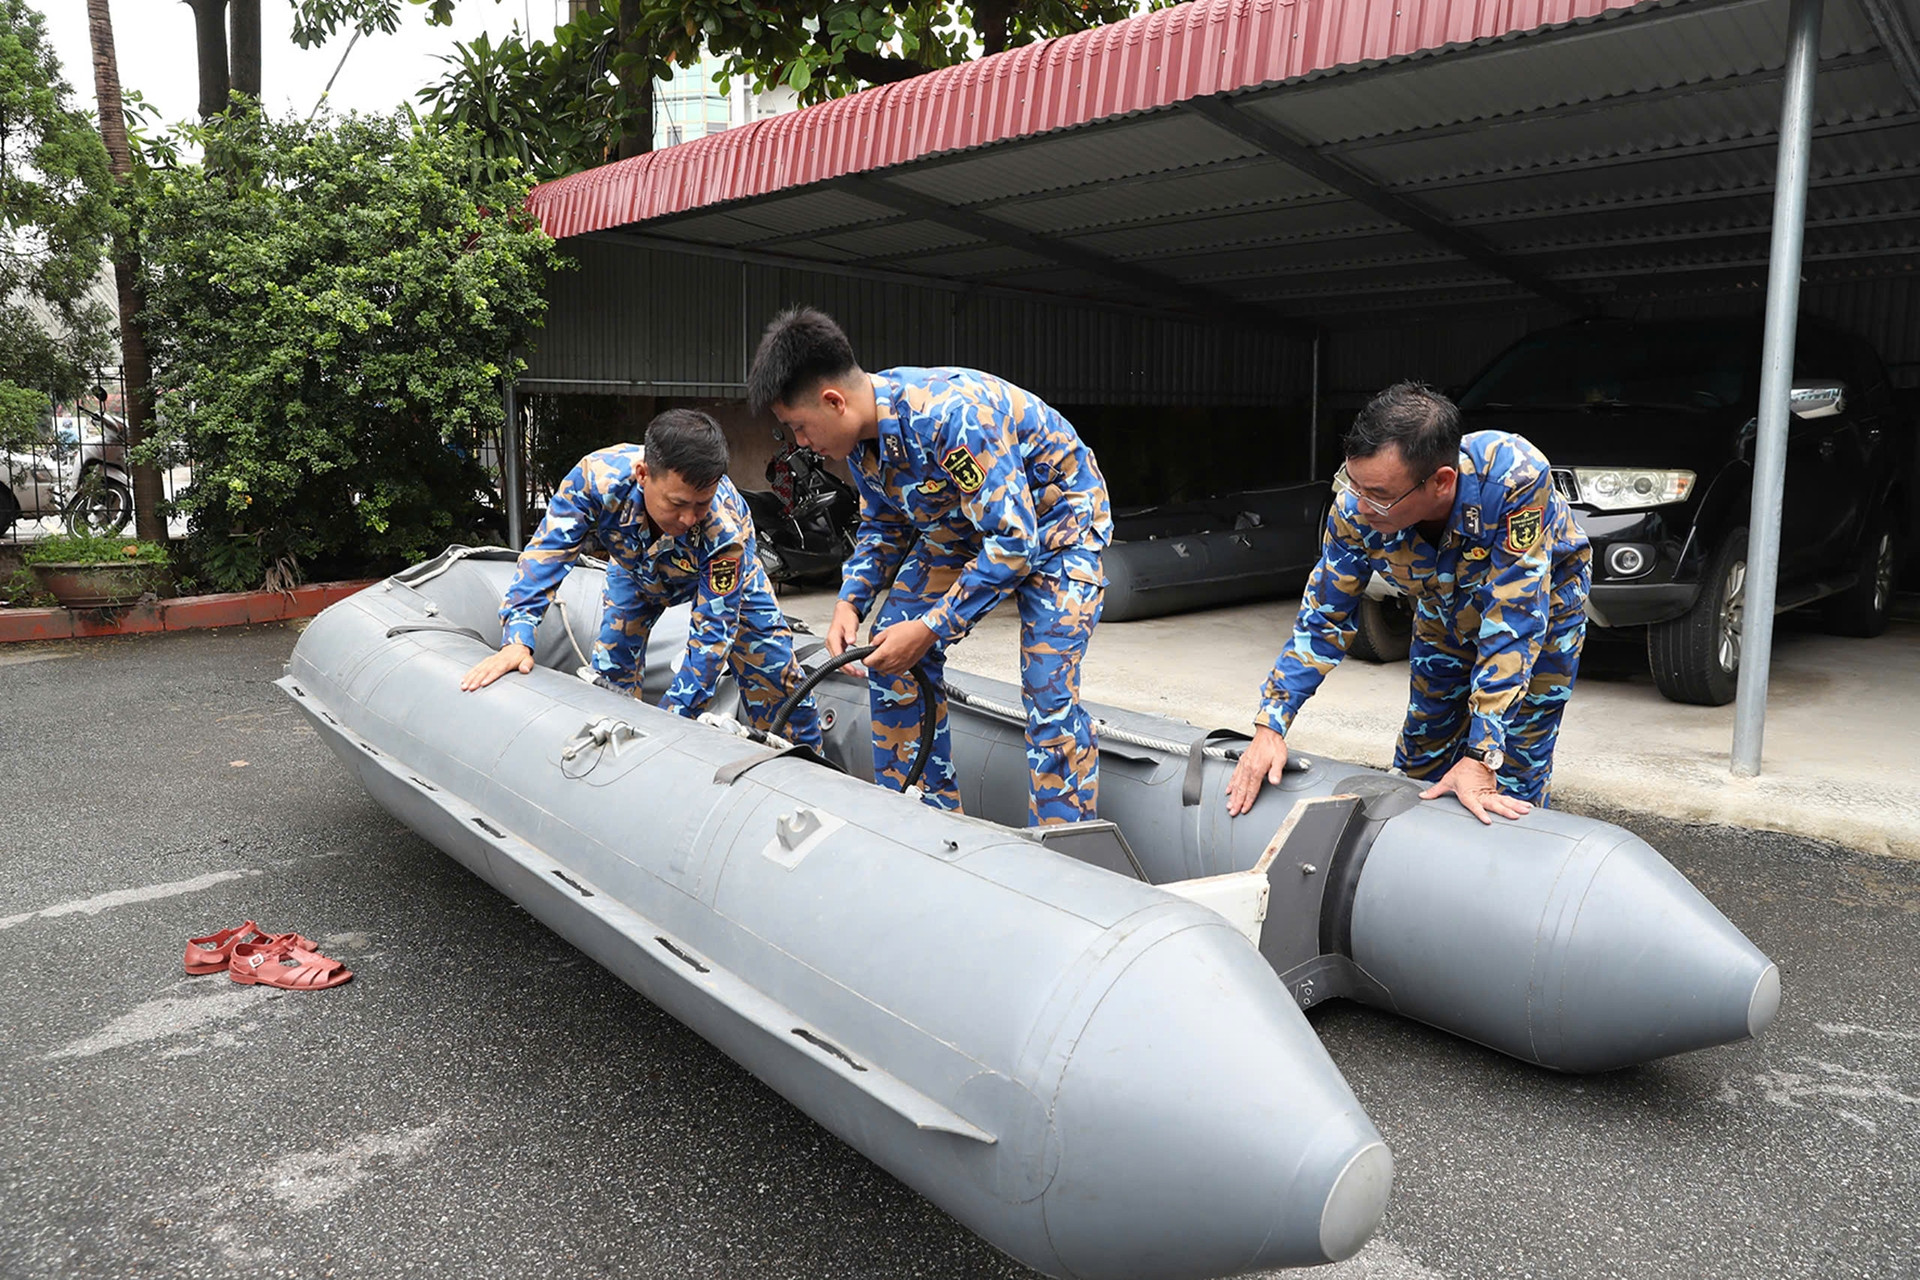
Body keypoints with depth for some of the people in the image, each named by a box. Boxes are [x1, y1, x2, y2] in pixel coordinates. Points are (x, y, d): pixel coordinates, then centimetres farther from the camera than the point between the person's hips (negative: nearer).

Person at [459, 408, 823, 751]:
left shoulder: (726, 528, -45)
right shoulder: (597, 476, -42)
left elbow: (712, 633, -38)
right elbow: (544, 553, -32)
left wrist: (670, 716, -41)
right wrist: (516, 640, -42)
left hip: (720, 572, -2)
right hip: (637, 568, 2)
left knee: (773, 672, -8)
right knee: (610, 676, -3)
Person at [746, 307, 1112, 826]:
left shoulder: (950, 415, -37)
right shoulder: (862, 430, -10)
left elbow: (1013, 541, -34)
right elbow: (882, 526, 6)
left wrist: (930, 629, -30)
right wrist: (851, 601, -11)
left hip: (1055, 519, -8)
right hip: (964, 519, 8)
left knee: (1049, 695, -19)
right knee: (891, 655, 1)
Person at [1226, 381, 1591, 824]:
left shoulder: (1514, 477, -43)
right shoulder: (1356, 507, -31)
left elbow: (1514, 625, -40)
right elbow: (1324, 616, -19)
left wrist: (1482, 758, -41)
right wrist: (1269, 726, -24)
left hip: (1542, 600, -3)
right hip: (1445, 607, 3)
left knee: (1513, 777, -4)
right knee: (1420, 761, 8)